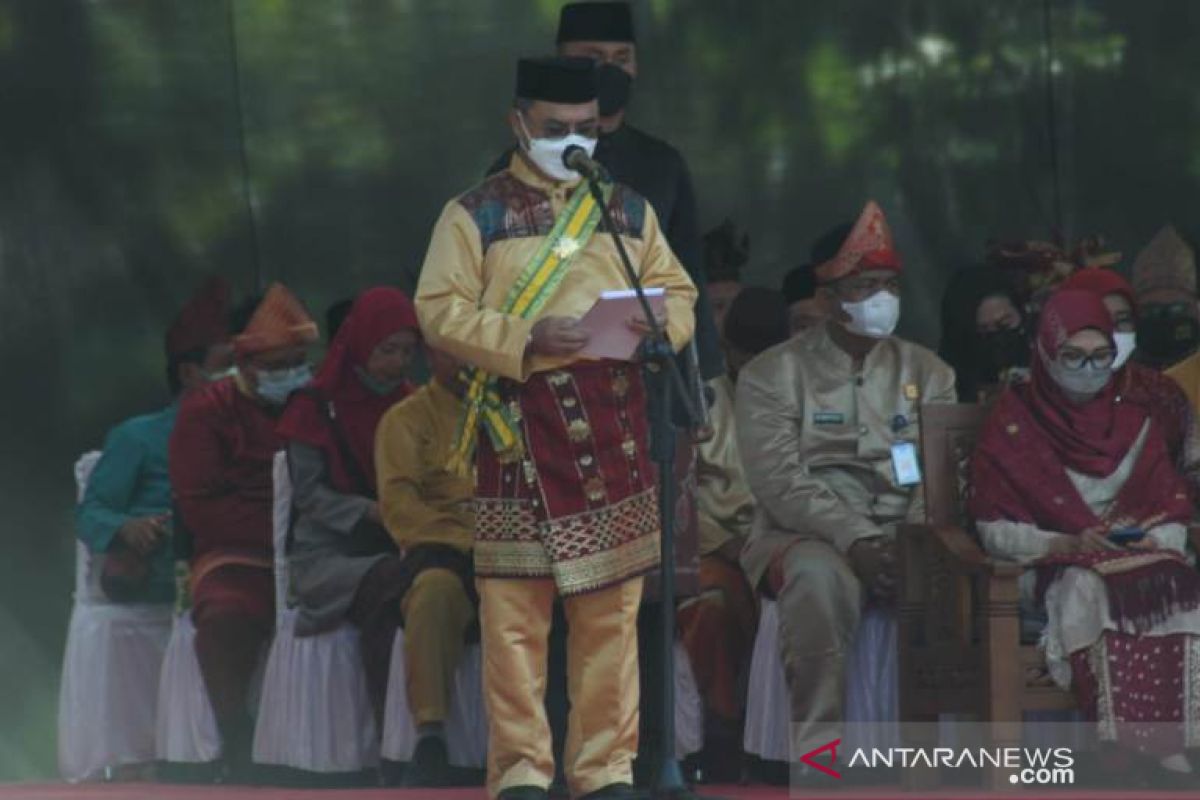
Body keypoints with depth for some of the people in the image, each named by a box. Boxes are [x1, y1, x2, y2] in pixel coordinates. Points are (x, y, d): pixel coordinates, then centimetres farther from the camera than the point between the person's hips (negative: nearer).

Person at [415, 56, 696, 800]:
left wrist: (653, 324, -8)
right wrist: (526, 339, -16)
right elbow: (440, 310, -3)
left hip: (613, 424, 3)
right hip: (521, 423, -3)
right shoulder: (476, 213, 4)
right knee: (515, 606, -5)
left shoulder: (630, 210, 16)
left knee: (612, 604, 3)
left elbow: (679, 294, 16)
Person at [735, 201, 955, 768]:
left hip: (905, 536, 3)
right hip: (805, 535, -3)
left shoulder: (926, 372, 14)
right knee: (819, 575, -38)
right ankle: (820, 753, -31)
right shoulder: (773, 374, 3)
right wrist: (855, 541, -23)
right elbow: (781, 485, -9)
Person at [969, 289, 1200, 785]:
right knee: (1095, 591, -38)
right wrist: (1068, 545, -15)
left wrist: (1150, 542, -10)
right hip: (1056, 571, -3)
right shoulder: (1013, 427, 6)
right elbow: (995, 531, -1)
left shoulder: (1135, 424, 17)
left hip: (1143, 562, 3)